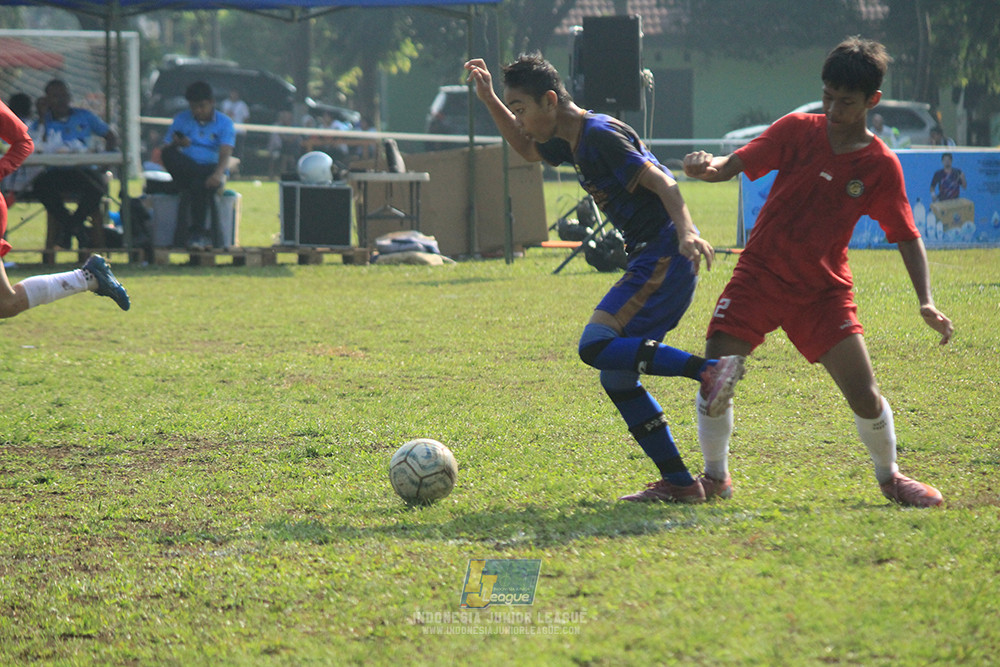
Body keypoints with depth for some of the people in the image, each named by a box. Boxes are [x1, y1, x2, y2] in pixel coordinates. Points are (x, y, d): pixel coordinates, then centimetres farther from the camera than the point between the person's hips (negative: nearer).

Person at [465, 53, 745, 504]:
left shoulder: (600, 135, -12)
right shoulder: (572, 141, 16)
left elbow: (662, 183, -20)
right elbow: (526, 150, 38)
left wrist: (685, 230, -37)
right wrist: (489, 101, 27)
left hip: (665, 256, -10)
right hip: (653, 262, 10)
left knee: (596, 347, -19)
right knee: (616, 377, 7)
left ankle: (712, 369, -26)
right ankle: (678, 483, 6)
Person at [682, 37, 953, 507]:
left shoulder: (880, 166, -5)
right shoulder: (797, 130, -4)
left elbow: (907, 237, 0)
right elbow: (735, 164, -6)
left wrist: (926, 301, -12)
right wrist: (708, 166, -31)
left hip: (824, 291, 0)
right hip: (759, 275, 0)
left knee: (864, 395, -10)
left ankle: (889, 477, 18)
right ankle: (716, 478, 7)